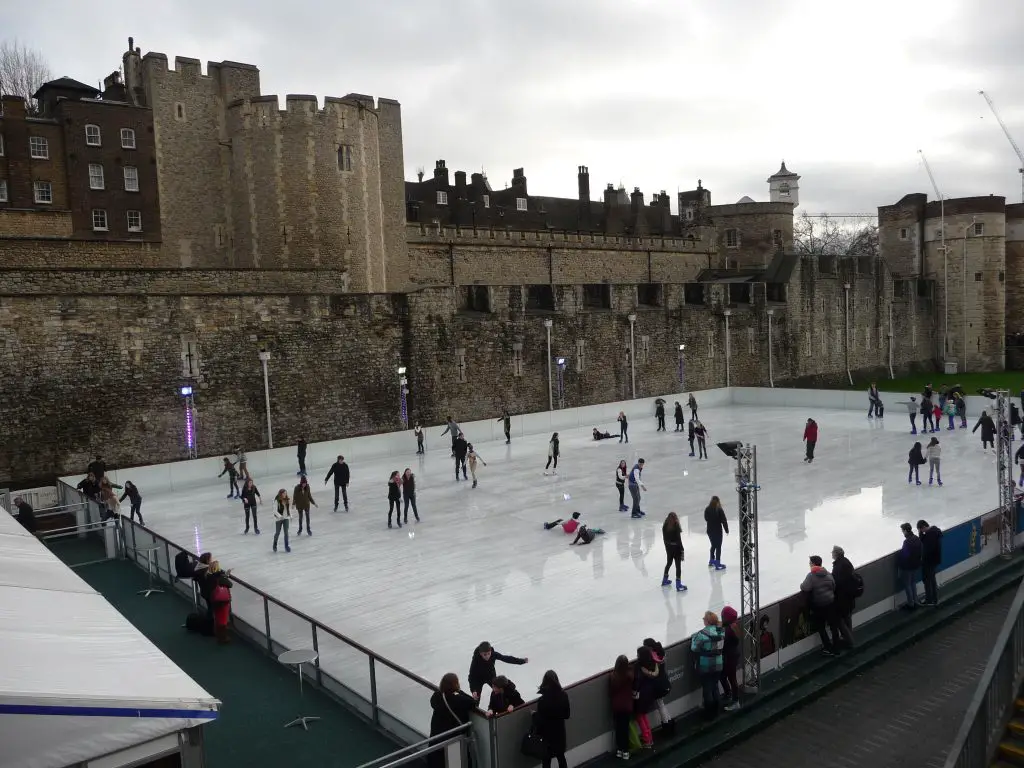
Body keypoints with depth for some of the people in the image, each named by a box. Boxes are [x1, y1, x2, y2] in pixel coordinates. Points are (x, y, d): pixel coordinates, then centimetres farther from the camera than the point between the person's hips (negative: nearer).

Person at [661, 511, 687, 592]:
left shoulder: (665, 526, -4)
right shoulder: (676, 527, -21)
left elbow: (664, 538, 4)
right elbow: (679, 540, -19)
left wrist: (667, 546, 16)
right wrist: (682, 550, -11)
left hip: (668, 547, 6)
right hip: (676, 548, -6)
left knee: (668, 563, 24)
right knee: (678, 565, 3)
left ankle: (665, 580, 37)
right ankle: (678, 585, 4)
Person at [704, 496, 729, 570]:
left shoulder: (707, 509, -3)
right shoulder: (719, 510, -18)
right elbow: (724, 521, -14)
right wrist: (726, 529, -2)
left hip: (710, 530, 5)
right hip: (718, 531, -5)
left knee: (713, 545, 23)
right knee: (718, 547, 2)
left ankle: (711, 561, 34)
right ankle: (717, 564, 2)